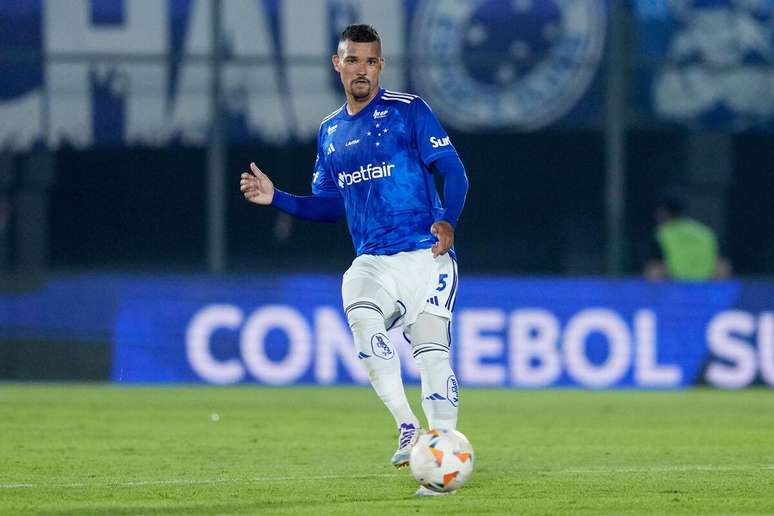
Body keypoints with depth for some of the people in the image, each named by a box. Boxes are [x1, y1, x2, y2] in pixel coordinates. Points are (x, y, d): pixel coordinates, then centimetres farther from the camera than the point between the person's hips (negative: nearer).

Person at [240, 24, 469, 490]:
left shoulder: (408, 111, -1)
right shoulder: (330, 132, 16)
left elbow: (453, 171, -5)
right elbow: (330, 204, 24)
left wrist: (448, 221, -22)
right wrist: (277, 198, 10)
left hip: (425, 255, -3)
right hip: (373, 261, 3)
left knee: (432, 349, -11)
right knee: (361, 315, -26)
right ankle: (407, 428, -22)